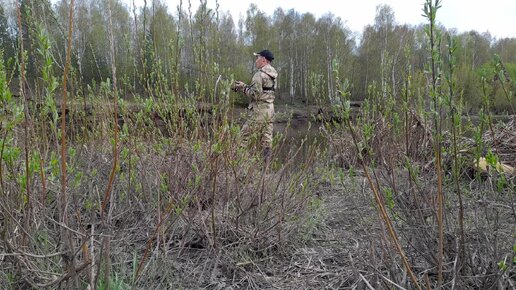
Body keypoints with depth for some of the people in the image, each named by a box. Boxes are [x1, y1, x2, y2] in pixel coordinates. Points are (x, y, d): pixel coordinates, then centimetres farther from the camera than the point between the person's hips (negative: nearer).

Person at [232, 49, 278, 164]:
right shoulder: (272, 74, 14)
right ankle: (266, 165, 7)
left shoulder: (259, 74, -14)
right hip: (270, 108, 9)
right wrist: (245, 86, 15)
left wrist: (243, 88, -3)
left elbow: (255, 94, -19)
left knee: (244, 135, -1)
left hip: (260, 110, -9)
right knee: (266, 139, 7)